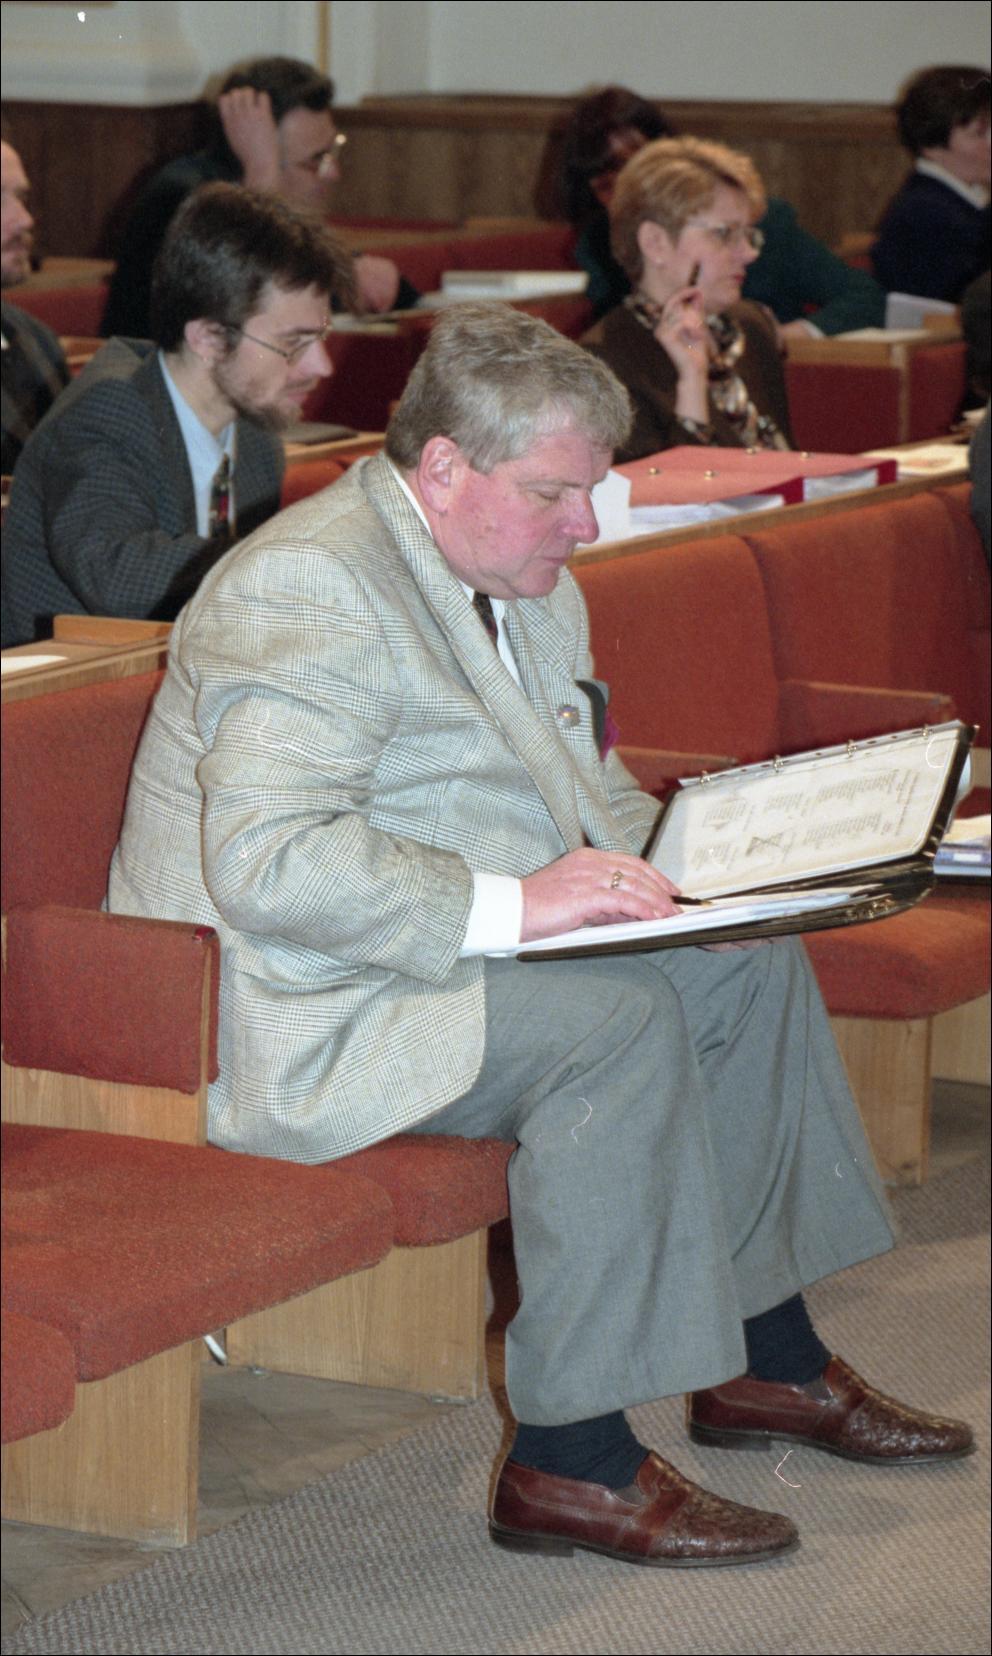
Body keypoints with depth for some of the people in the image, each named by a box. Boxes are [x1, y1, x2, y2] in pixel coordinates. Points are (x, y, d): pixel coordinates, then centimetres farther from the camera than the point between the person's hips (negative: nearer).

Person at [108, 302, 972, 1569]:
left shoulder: (529, 585, 11)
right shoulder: (309, 590, -22)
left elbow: (587, 785, 24)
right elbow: (266, 863, -32)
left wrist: (680, 868, 2)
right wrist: (504, 905, -34)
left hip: (467, 948, 10)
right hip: (301, 1005, -10)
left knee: (751, 969, 5)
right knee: (620, 1022, -29)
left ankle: (768, 1356, 15)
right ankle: (569, 1462, -26)